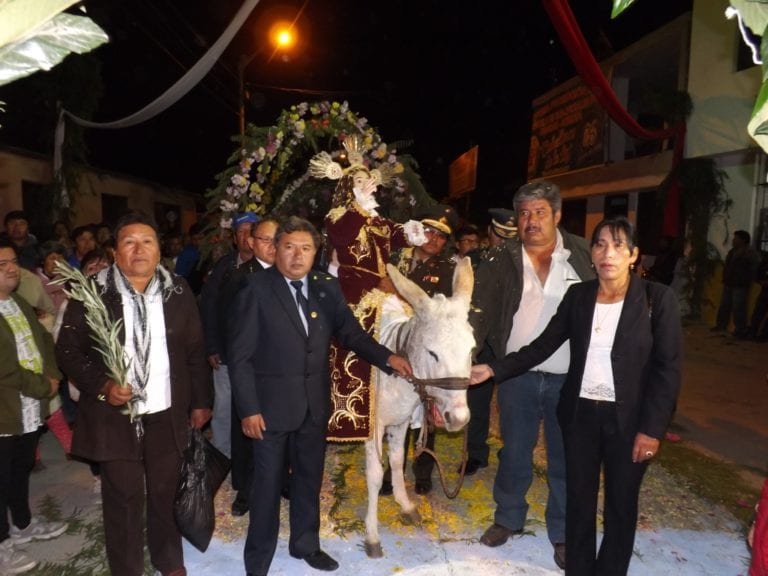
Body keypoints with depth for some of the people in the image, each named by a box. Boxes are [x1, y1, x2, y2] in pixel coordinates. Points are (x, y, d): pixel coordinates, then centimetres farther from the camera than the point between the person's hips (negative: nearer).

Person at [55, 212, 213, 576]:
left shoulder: (178, 292, -3)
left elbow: (196, 351, 3)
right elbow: (68, 350, -3)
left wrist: (201, 401, 5)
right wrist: (101, 386, -17)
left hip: (167, 416, 2)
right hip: (114, 417, -1)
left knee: (166, 494, 18)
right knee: (123, 500, 12)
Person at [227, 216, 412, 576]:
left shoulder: (327, 287, 1)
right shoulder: (256, 289, -11)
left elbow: (350, 332, 1)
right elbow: (240, 355, -11)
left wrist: (387, 358, -13)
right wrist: (248, 408, -14)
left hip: (314, 403, 4)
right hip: (271, 404, -4)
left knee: (309, 479, 20)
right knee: (268, 484, 11)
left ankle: (305, 544, 43)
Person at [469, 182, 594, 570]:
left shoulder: (583, 256, -4)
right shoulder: (502, 263, -3)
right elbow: (479, 312, -10)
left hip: (570, 378, 0)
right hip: (518, 376, 1)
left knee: (565, 459, 14)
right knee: (514, 453, 16)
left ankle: (562, 533, 34)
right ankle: (508, 518, 39)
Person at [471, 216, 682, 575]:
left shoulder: (657, 298, -9)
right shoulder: (578, 295, 0)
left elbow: (668, 368, -9)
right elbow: (543, 345, 1)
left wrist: (652, 428, -12)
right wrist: (493, 369, -7)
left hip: (628, 419, -2)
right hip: (580, 413, 3)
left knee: (621, 503, 14)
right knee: (578, 498, 15)